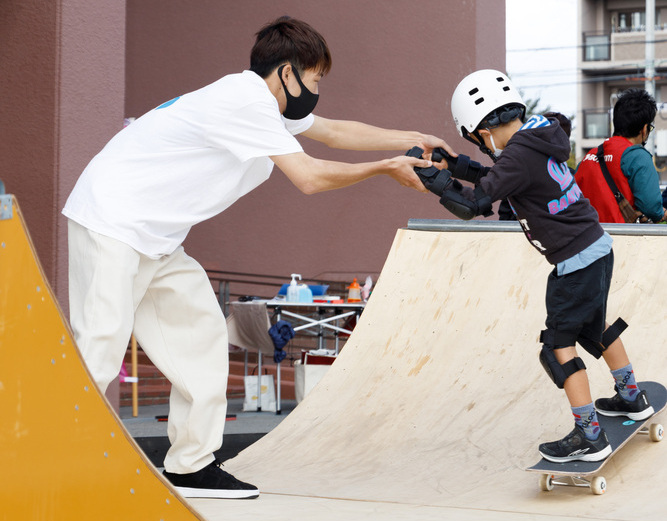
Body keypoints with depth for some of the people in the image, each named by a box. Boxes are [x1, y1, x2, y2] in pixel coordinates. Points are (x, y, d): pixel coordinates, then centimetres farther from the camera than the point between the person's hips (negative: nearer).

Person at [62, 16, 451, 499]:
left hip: (154, 238, 10)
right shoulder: (246, 100, -18)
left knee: (200, 331, 9)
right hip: (113, 223, -10)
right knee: (99, 348, -18)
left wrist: (413, 141, 19)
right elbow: (309, 176, -20)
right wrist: (387, 168, -9)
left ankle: (192, 467, 14)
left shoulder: (263, 100, 13)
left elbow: (337, 132, 24)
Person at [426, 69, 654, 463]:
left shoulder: (518, 156, -22)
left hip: (576, 261, -9)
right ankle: (632, 399, 42)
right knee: (594, 326, 27)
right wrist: (454, 165, 11)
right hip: (598, 246, 9)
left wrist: (435, 178, -12)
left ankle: (589, 437, -1)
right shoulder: (537, 140, 6)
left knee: (559, 344, -2)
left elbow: (472, 205, -23)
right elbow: (496, 180, 18)